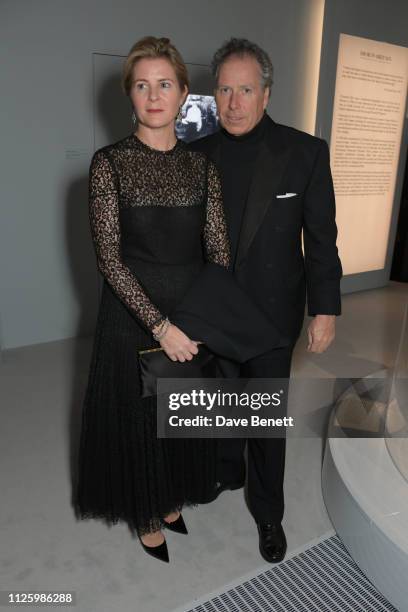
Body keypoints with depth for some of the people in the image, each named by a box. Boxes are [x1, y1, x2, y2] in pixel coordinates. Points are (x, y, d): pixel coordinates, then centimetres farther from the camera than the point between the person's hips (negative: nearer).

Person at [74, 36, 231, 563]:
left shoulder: (202, 166, 2)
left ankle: (172, 500, 46)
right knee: (137, 418, 13)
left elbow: (218, 249, 0)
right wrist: (160, 325, -19)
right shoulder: (109, 163, -8)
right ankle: (146, 517, 40)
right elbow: (109, 258, -13)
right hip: (132, 317, -3)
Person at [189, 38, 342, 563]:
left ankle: (267, 512, 32)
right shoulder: (199, 154, -2)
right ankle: (226, 471, 47)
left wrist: (325, 309, -7)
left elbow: (321, 239, -7)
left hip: (273, 312, -2)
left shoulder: (306, 152, -9)